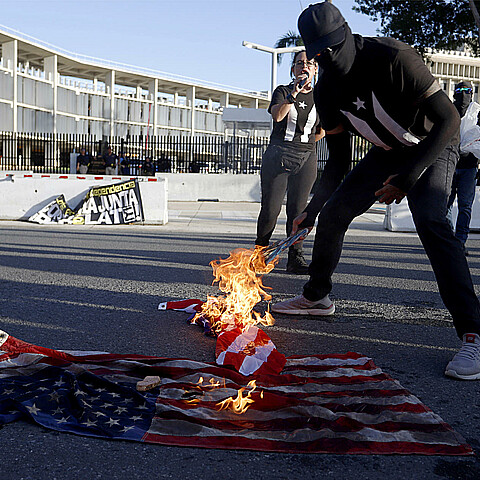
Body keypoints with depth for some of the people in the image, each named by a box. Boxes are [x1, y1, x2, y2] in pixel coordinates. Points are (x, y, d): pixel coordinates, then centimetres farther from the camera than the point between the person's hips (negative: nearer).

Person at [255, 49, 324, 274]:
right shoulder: (282, 91, 4)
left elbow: (321, 131, 20)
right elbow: (277, 115, -17)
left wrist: (304, 145, 9)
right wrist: (293, 95, -27)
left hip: (306, 159, 3)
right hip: (277, 155, -2)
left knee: (297, 210, 0)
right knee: (271, 209, -4)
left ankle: (295, 258, 5)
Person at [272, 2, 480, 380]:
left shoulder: (392, 57, -30)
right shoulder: (326, 91, -10)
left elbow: (449, 118, -29)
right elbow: (338, 160, -2)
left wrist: (407, 177, -34)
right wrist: (312, 208, -10)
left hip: (433, 146, -6)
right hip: (387, 153, 6)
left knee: (430, 221, -30)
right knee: (332, 213, 1)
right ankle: (316, 296, 23)